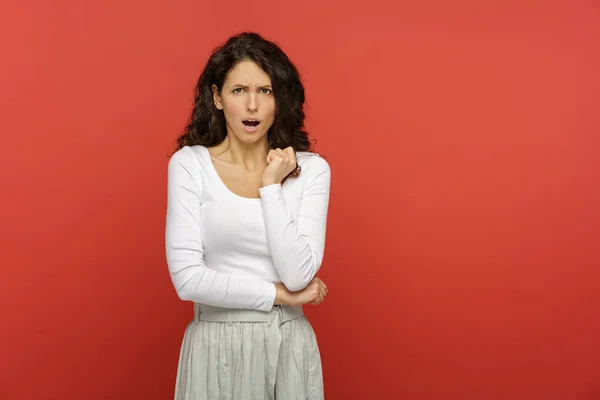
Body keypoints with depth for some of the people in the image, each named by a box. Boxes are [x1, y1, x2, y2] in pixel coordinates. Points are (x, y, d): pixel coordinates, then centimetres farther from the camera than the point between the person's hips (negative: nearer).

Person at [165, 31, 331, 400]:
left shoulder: (311, 168, -4)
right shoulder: (189, 163, -7)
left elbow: (299, 276, -14)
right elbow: (187, 278, -13)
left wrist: (272, 186, -15)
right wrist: (278, 294, -10)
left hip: (288, 346, 1)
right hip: (216, 346, -1)